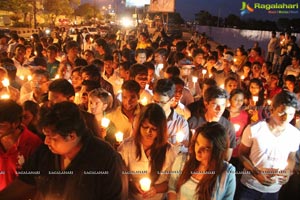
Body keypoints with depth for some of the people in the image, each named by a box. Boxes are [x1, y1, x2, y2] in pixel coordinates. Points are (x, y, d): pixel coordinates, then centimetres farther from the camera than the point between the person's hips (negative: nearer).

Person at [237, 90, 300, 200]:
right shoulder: (253, 129, -17)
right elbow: (242, 154, -6)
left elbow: (291, 158, 7)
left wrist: (288, 172, -12)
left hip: (274, 189, 3)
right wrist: (256, 173, -18)